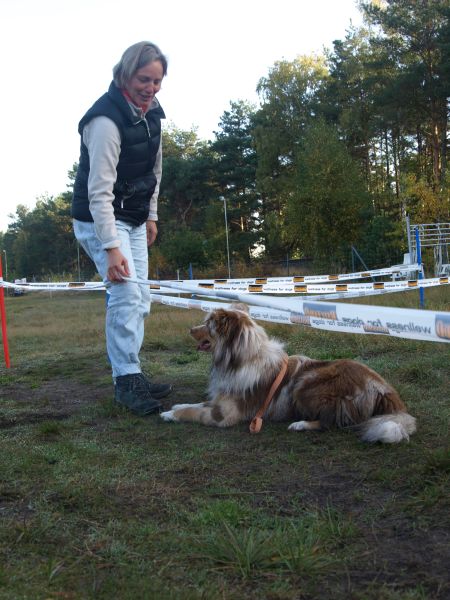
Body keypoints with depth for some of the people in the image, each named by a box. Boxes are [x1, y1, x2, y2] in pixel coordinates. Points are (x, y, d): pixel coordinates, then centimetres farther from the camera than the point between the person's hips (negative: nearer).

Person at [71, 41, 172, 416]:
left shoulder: (151, 112, 3)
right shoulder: (106, 120, -24)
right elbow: (100, 189, -28)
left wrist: (151, 215, 16)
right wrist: (111, 248, -32)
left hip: (134, 219, 9)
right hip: (100, 219, -9)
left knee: (140, 298, 9)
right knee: (126, 294, -16)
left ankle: (131, 374, 18)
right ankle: (126, 380, -6)